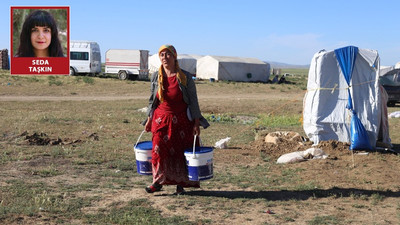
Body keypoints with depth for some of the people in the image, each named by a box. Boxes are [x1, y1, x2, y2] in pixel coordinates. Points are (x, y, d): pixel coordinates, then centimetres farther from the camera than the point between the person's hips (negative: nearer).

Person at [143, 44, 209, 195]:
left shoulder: (185, 77, -7)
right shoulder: (156, 77, 3)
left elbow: (193, 101, -5)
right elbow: (152, 100, 12)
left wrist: (196, 123, -8)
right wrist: (149, 119, 10)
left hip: (181, 120, -2)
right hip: (161, 120, 2)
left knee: (180, 151, 3)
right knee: (159, 150, -2)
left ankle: (180, 184, 16)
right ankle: (158, 181, 13)